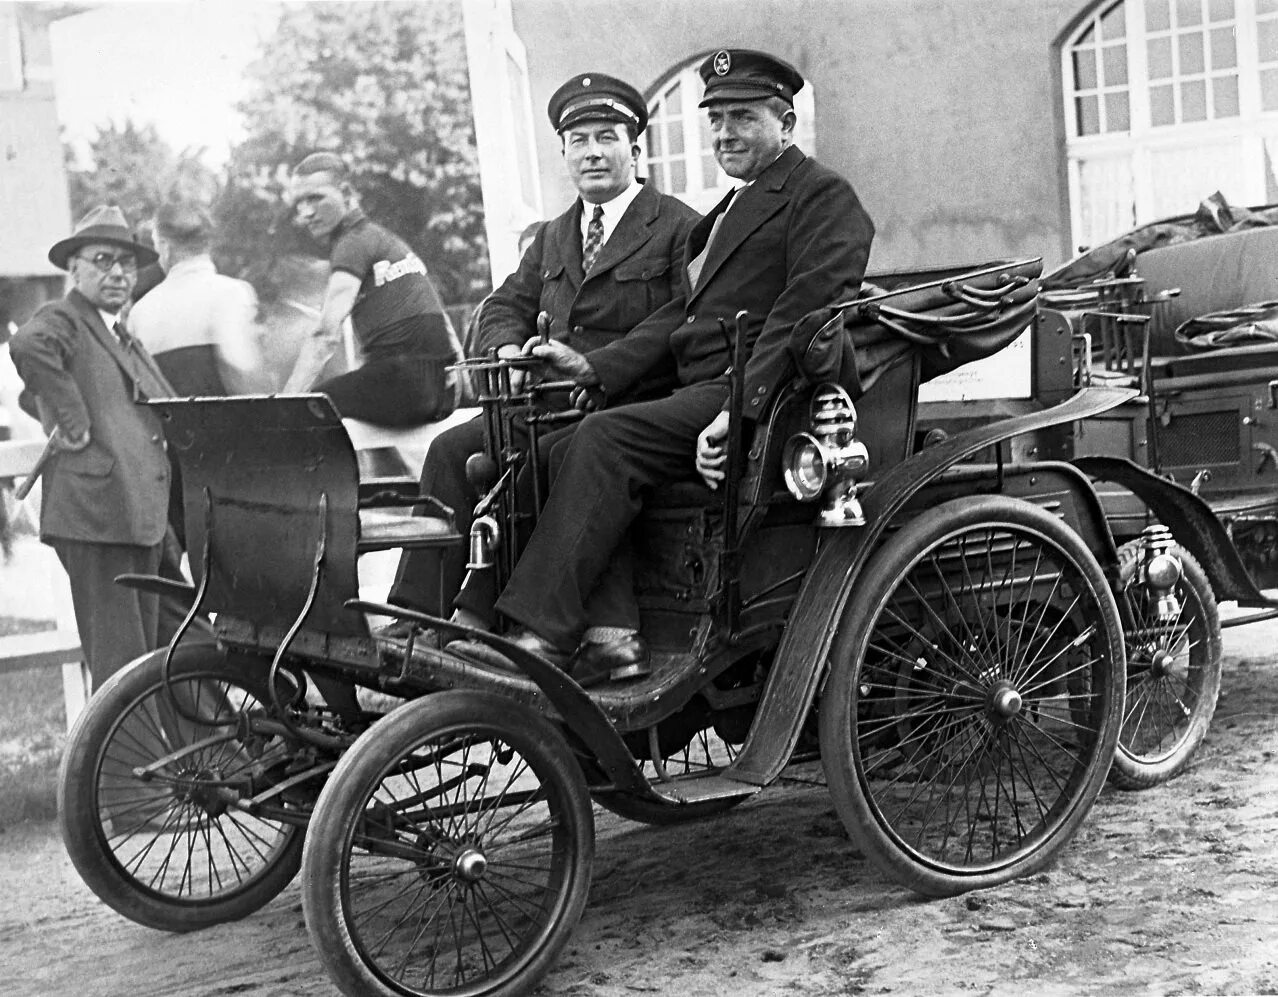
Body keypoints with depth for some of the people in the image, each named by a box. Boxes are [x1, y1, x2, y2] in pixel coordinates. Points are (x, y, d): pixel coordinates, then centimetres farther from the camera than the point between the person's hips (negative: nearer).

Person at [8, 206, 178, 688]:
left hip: (141, 517, 9)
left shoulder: (125, 339, 23)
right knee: (120, 663, -11)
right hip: (95, 514, -9)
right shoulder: (62, 321, -6)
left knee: (146, 654, 13)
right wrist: (74, 423, -26)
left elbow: (167, 409, 33)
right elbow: (28, 345, -28)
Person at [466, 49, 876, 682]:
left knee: (606, 438, -26)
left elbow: (806, 307, -15)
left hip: (763, 395, -9)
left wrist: (739, 408, -26)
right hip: (700, 393, 9)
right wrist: (595, 366, 4)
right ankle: (611, 631, -17)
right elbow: (680, 314, 19)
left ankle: (542, 637, -28)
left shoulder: (822, 195, 1)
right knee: (567, 455, -10)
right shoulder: (729, 211, 29)